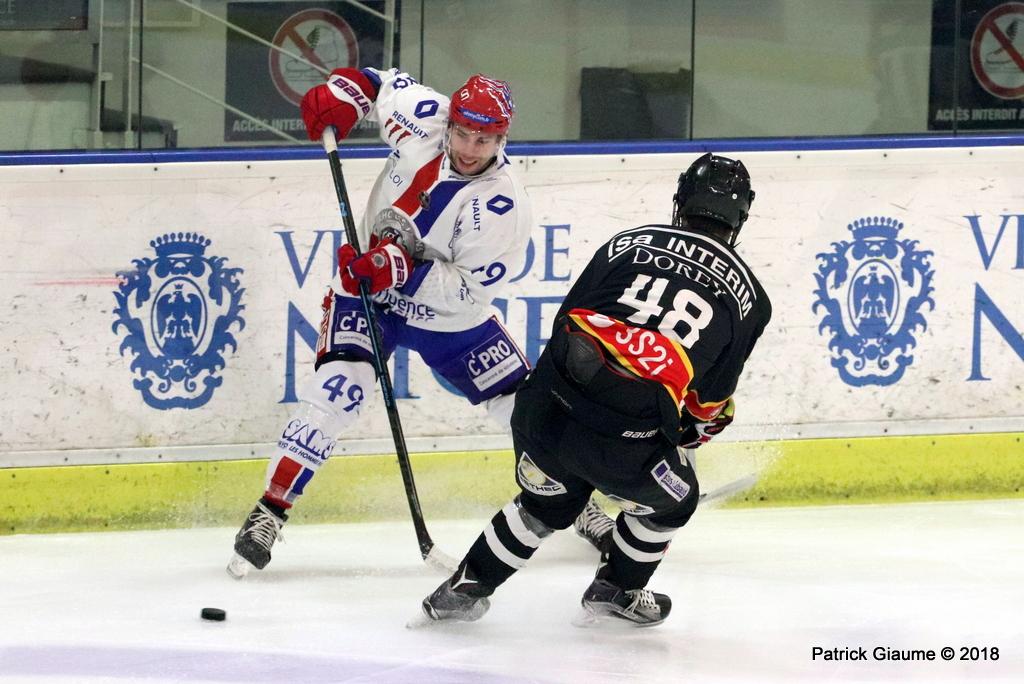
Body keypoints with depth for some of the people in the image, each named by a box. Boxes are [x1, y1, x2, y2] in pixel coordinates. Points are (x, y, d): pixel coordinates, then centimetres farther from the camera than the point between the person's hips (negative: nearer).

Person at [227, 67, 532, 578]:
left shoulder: (501, 203, -25)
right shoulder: (424, 118, -17)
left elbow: (472, 288, -27)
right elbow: (375, 82, 3)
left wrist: (405, 270, -37)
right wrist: (339, 96, -16)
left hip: (448, 315, 0)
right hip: (368, 288, 0)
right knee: (335, 393, -22)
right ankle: (268, 514, -16)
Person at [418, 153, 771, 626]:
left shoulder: (628, 243, 18)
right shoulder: (747, 295, 13)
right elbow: (713, 394, 18)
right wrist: (702, 424, 41)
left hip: (542, 409, 4)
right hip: (628, 440, -4)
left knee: (549, 503, 33)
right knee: (672, 501, 30)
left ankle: (466, 588, 34)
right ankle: (615, 591, 36)